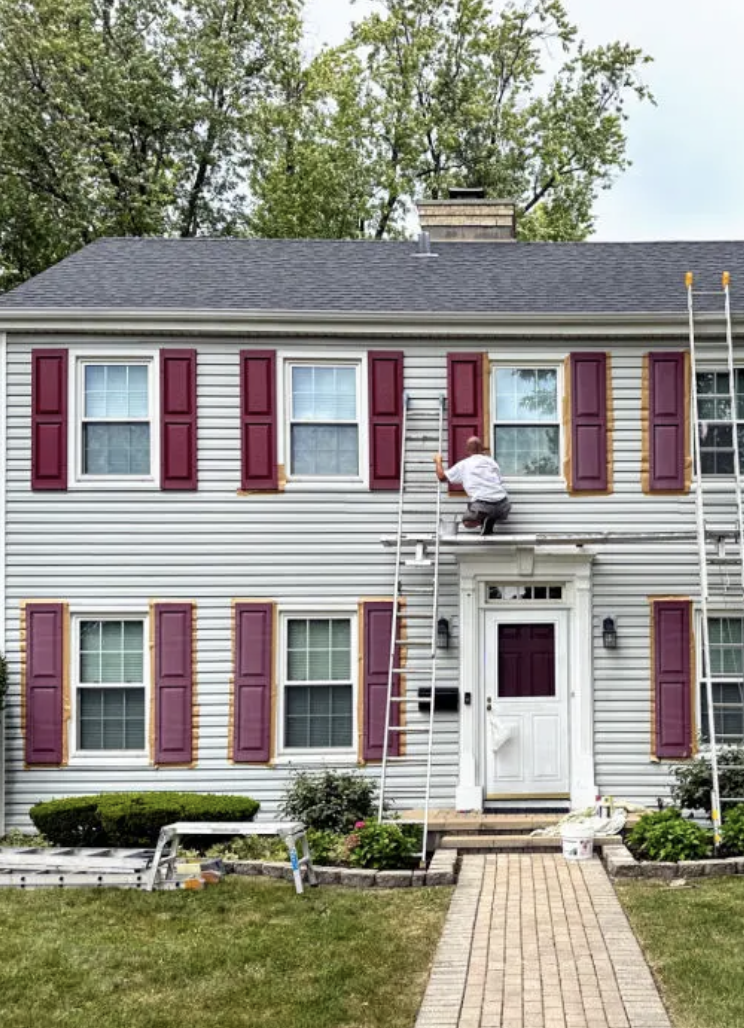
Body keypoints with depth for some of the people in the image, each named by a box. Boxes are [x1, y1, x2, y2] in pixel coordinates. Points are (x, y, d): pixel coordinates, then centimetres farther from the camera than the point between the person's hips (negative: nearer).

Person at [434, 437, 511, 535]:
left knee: (467, 522, 26)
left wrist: (438, 461, 37)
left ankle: (484, 520, -8)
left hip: (482, 504, -2)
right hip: (502, 504, 2)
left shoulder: (463, 465, 11)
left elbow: (442, 477, 18)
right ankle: (491, 519, 0)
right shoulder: (491, 461, 19)